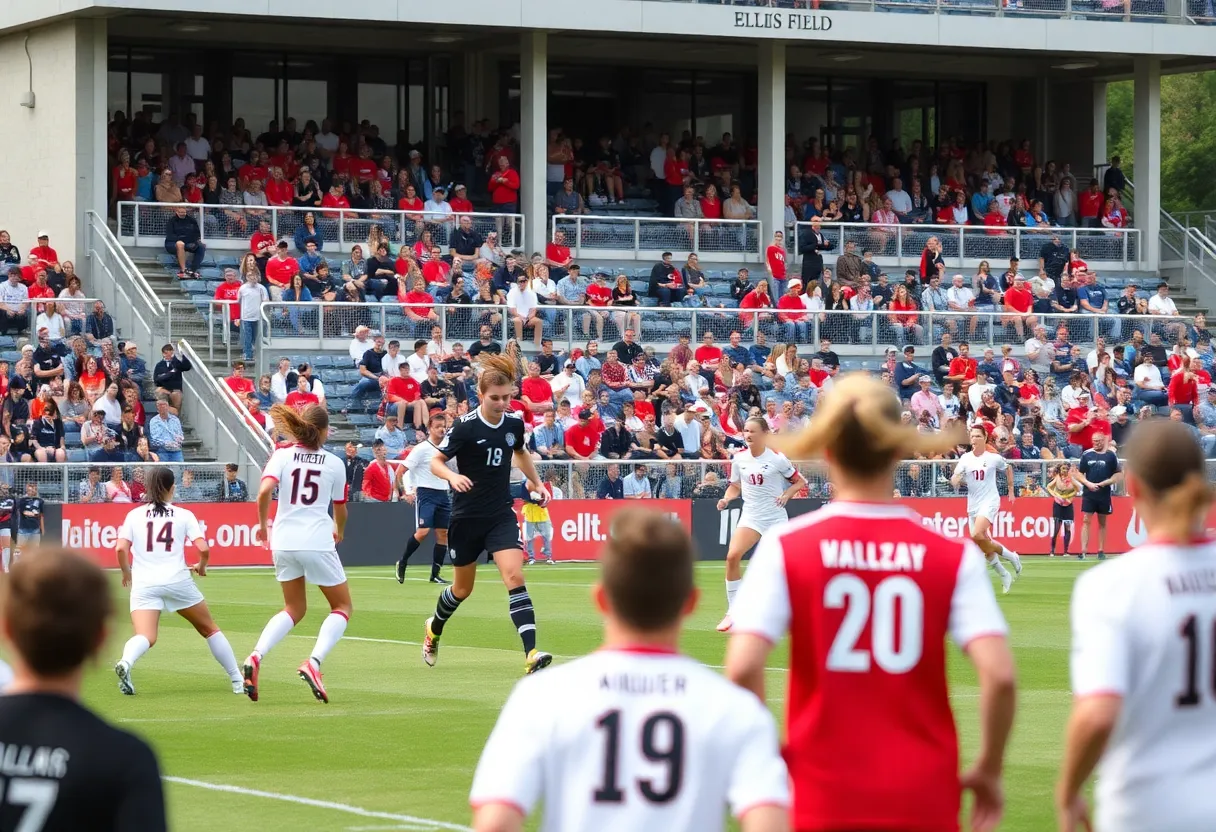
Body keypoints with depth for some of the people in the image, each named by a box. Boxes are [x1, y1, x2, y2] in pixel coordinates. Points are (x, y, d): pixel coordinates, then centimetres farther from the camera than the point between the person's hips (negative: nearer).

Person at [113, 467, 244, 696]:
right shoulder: (184, 515, 6)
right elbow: (203, 548, -3)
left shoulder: (134, 515, 9)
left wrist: (126, 572, 15)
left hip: (143, 583, 0)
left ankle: (126, 663, -48)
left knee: (145, 637, -14)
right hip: (178, 581, 0)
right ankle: (238, 681, 21)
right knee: (210, 630, 18)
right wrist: (202, 566, 18)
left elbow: (120, 549, -2)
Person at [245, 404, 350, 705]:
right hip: (317, 542, -3)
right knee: (342, 606, 14)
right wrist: (339, 531, 35)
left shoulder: (282, 455, 1)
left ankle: (255, 657, 0)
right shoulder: (335, 464, 1)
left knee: (294, 609, 22)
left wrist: (263, 523, 2)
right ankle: (314, 662, -9)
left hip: (284, 542, 3)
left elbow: (265, 491, -15)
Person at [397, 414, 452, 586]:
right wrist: (408, 491, -13)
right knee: (423, 531, -17)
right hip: (425, 493, -6)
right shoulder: (421, 449, -7)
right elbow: (402, 470, -8)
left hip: (443, 494, 6)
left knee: (443, 533, 1)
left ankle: (435, 574, 6)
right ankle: (402, 563, 2)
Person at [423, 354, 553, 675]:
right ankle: (433, 630, 45)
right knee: (463, 588, 13)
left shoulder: (514, 423, -1)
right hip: (467, 516, -2)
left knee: (514, 577, -18)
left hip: (501, 514, 2)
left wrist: (535, 481, 23)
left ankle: (531, 654, -26)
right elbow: (436, 461, -11)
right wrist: (452, 477, -31)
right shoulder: (465, 427, -15)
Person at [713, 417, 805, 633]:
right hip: (751, 516, 2)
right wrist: (726, 498, -5)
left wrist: (786, 494, -16)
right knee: (733, 556, -19)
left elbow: (800, 482, 2)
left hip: (776, 517, -2)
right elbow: (735, 486, 15)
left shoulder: (776, 459, -7)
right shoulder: (739, 458, 2)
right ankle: (733, 611, -9)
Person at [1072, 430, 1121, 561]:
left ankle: (1101, 551, 14)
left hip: (1104, 495, 0)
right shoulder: (1087, 455, 3)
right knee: (1086, 521, -8)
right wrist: (1088, 483, -10)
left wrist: (1105, 482, -10)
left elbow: (1118, 474, 5)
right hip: (1089, 494, 0)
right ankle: (1083, 551, -12)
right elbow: (1078, 473, 7)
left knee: (1102, 523, 8)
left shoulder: (1111, 455, 2)